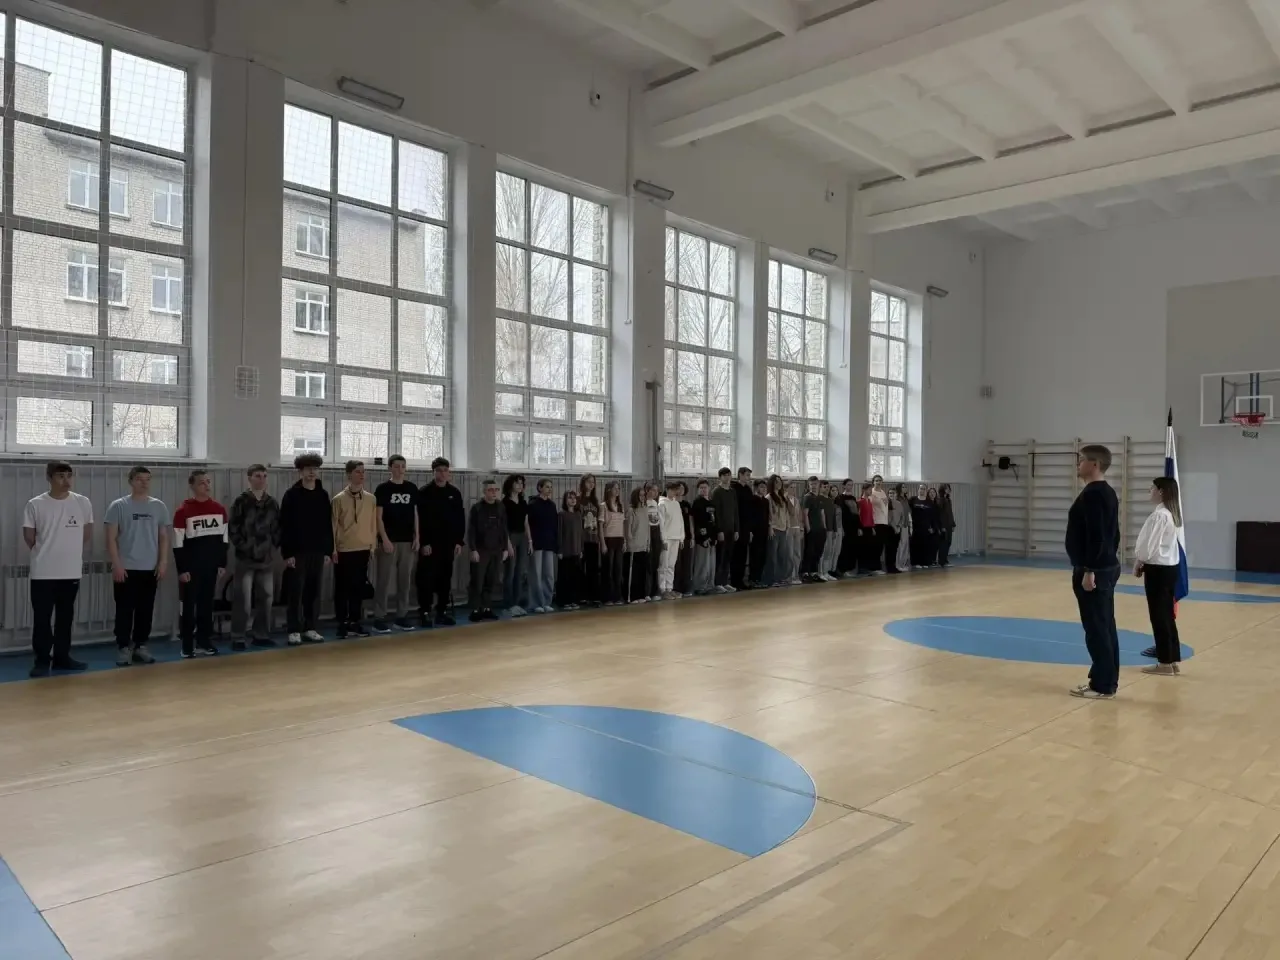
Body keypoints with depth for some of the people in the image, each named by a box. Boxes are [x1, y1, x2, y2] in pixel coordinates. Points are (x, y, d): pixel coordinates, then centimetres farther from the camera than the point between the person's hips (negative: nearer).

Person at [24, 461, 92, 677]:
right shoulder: (35, 505, -5)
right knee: (42, 618, 1)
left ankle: (62, 657, 21)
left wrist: (72, 552, 11)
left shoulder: (83, 503, 1)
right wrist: (45, 554, 10)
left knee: (65, 617, 11)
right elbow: (29, 538, 2)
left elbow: (88, 535, 11)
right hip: (43, 573, -2)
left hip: (71, 572, 2)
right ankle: (42, 660, 8)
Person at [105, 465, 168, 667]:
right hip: (126, 569, -3)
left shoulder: (159, 506, 6)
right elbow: (111, 538, -3)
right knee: (125, 610, 0)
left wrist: (163, 562, 1)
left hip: (150, 569, 3)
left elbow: (164, 537, 9)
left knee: (145, 610, 8)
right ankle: (123, 648, 8)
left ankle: (140, 646, 17)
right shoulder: (118, 506, -2)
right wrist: (116, 564, -9)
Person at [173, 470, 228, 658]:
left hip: (211, 566, 4)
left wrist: (223, 564, 9)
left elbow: (223, 539, 12)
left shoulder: (219, 509, 6)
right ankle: (187, 646, 7)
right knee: (189, 606, 1)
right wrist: (182, 569, -11)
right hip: (191, 567, -4)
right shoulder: (183, 511, -9)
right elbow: (177, 543, -9)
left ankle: (204, 642, 19)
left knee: (207, 603, 10)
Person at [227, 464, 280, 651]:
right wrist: (243, 547, -11)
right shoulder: (241, 502, -4)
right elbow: (232, 529, -6)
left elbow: (277, 528, 14)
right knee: (243, 600, -5)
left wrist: (274, 545, 2)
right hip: (246, 558, -4)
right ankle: (238, 637, 3)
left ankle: (261, 634, 18)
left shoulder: (272, 503, 9)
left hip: (267, 558, 5)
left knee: (266, 598, 8)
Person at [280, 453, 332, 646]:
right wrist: (287, 553, -12)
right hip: (297, 551, -4)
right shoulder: (291, 495, -3)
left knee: (313, 593, 8)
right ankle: (294, 631, 6)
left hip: (318, 551, 4)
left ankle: (310, 629, 16)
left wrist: (328, 551, 6)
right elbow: (284, 526, -7)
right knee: (296, 593, 0)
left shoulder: (323, 495, 9)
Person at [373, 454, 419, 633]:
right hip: (389, 541, -4)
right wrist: (384, 539, -12)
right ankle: (379, 618, 3)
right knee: (383, 581, -2)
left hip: (408, 541, 4)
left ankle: (402, 615, 16)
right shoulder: (382, 488, -3)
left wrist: (417, 537, 6)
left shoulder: (412, 488, 10)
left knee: (405, 580, 8)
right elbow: (378, 516, -5)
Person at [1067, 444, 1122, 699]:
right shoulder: (1108, 493, 15)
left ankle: (1102, 685, 0)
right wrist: (1108, 560, 22)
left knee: (1096, 628, -5)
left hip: (1094, 571, -11)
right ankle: (1107, 681, 20)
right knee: (1105, 626, 13)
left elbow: (1095, 536, -23)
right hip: (1108, 567, 11)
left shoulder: (1092, 494, -17)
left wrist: (1089, 570, -22)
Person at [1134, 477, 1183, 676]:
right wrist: (1144, 562, 14)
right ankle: (1174, 660, 20)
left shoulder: (1159, 515, -19)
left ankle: (1165, 662, 6)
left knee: (1158, 616, -1)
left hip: (1157, 569, -9)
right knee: (1167, 615, 14)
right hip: (1170, 567, 9)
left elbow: (1149, 544, -18)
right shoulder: (1172, 513, 11)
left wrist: (1139, 562, -2)